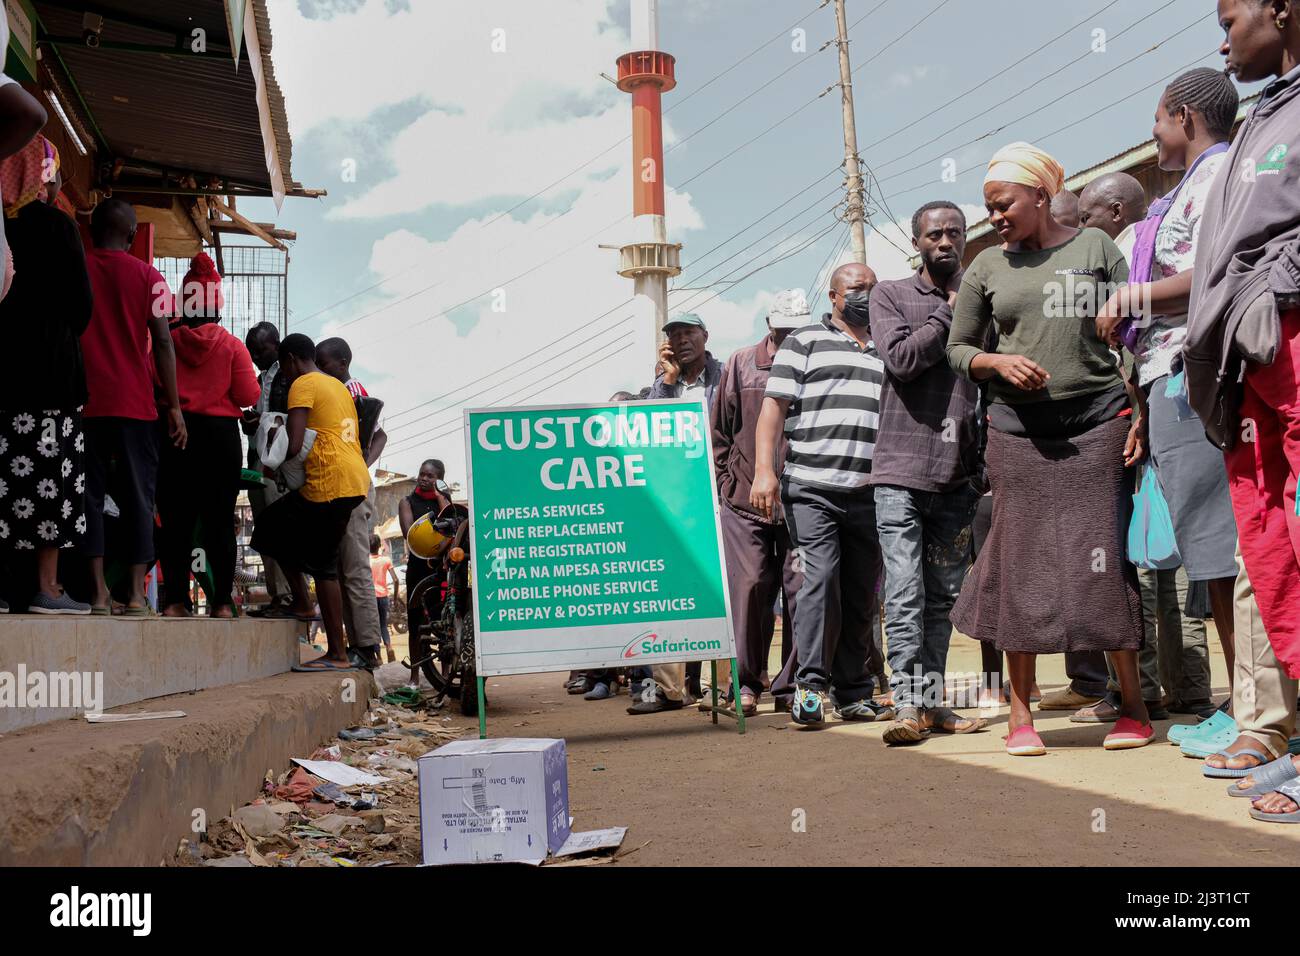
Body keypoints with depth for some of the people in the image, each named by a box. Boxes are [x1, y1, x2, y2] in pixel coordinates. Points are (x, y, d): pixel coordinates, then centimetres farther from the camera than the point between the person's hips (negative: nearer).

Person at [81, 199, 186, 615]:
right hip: (135, 405, -1)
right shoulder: (148, 276, 3)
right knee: (137, 498, 3)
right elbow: (163, 343, -1)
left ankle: (99, 592, -4)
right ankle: (136, 594, -3)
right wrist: (174, 406, 1)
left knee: (89, 495, 3)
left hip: (85, 402, 1)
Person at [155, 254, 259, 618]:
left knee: (176, 519, 5)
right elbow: (248, 397, -5)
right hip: (221, 436, 0)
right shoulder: (232, 345, -3)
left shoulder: (167, 341, -2)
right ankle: (222, 601, 2)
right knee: (219, 521, 4)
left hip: (175, 434, 1)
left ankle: (176, 599, 2)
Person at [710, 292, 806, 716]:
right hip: (746, 501, 0)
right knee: (750, 587, -1)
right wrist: (726, 485, 7)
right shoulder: (740, 365, 8)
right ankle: (746, 683, 9)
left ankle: (792, 684, 11)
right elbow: (719, 431, 12)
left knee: (800, 590, 1)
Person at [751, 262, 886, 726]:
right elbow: (774, 407, 1)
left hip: (869, 494, 5)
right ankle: (811, 684, -9)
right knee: (821, 577, -15)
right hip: (811, 489, -4)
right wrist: (765, 470, -11)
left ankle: (853, 694, 14)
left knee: (862, 593, 6)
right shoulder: (804, 342, 8)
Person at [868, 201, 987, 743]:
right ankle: (908, 704, -4)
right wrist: (950, 314, -1)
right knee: (905, 596, -8)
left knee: (943, 596, 7)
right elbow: (901, 358, -10)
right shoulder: (891, 296, 7)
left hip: (958, 474, 3)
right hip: (901, 471, -3)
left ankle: (932, 701, 14)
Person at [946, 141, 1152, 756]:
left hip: (1098, 423, -1)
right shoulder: (987, 267, 11)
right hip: (1019, 432, 2)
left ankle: (1133, 705, 12)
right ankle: (1020, 715, 8)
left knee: (1108, 559, -2)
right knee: (1021, 564, 0)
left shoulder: (1094, 246, 7)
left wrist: (1140, 415, -3)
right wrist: (999, 362, -6)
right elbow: (957, 349, 15)